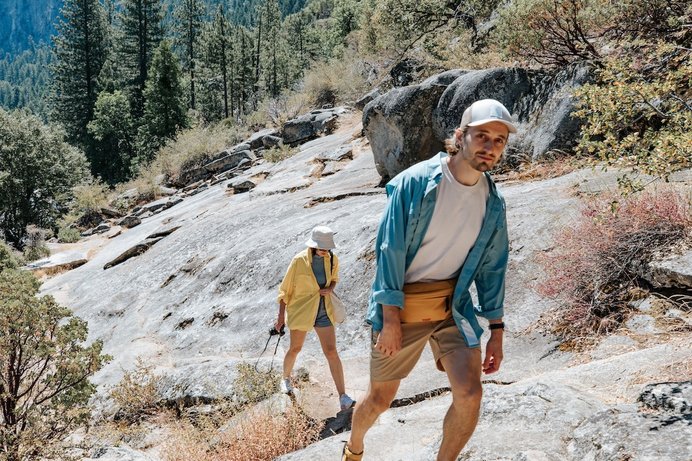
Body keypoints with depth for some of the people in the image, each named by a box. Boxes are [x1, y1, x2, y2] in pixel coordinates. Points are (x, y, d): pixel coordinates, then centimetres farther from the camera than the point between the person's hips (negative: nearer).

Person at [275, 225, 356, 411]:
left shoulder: (332, 259, -7)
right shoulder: (299, 260, -18)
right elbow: (286, 289, -8)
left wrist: (330, 289, -10)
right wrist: (281, 316, -6)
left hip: (323, 311, 2)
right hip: (300, 310, -2)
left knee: (331, 352, -5)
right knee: (295, 348, 15)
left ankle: (343, 396, -4)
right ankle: (286, 378, 45)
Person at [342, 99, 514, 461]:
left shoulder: (493, 203, 0)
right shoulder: (414, 183, -15)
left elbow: (492, 267, 8)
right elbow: (390, 250, -15)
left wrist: (496, 329, 5)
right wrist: (391, 320, -17)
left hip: (453, 306, 3)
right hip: (402, 305, -3)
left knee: (469, 394, -16)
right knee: (380, 398, 12)